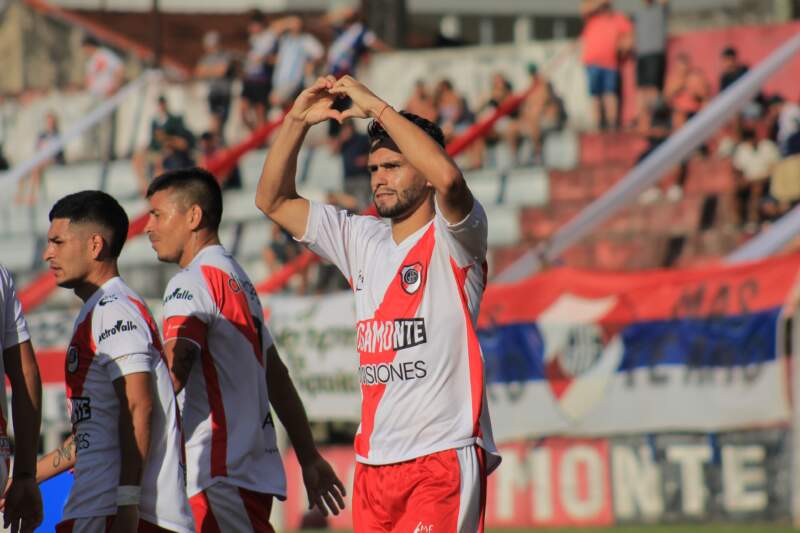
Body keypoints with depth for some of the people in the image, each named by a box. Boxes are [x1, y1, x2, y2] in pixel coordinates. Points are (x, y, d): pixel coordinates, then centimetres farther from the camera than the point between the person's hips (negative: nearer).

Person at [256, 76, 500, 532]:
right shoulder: (362, 241, 17)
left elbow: (448, 177, -25)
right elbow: (274, 201, 20)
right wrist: (297, 122, 5)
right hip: (373, 462, 7)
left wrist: (377, 106, -17)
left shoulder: (452, 237, -3)